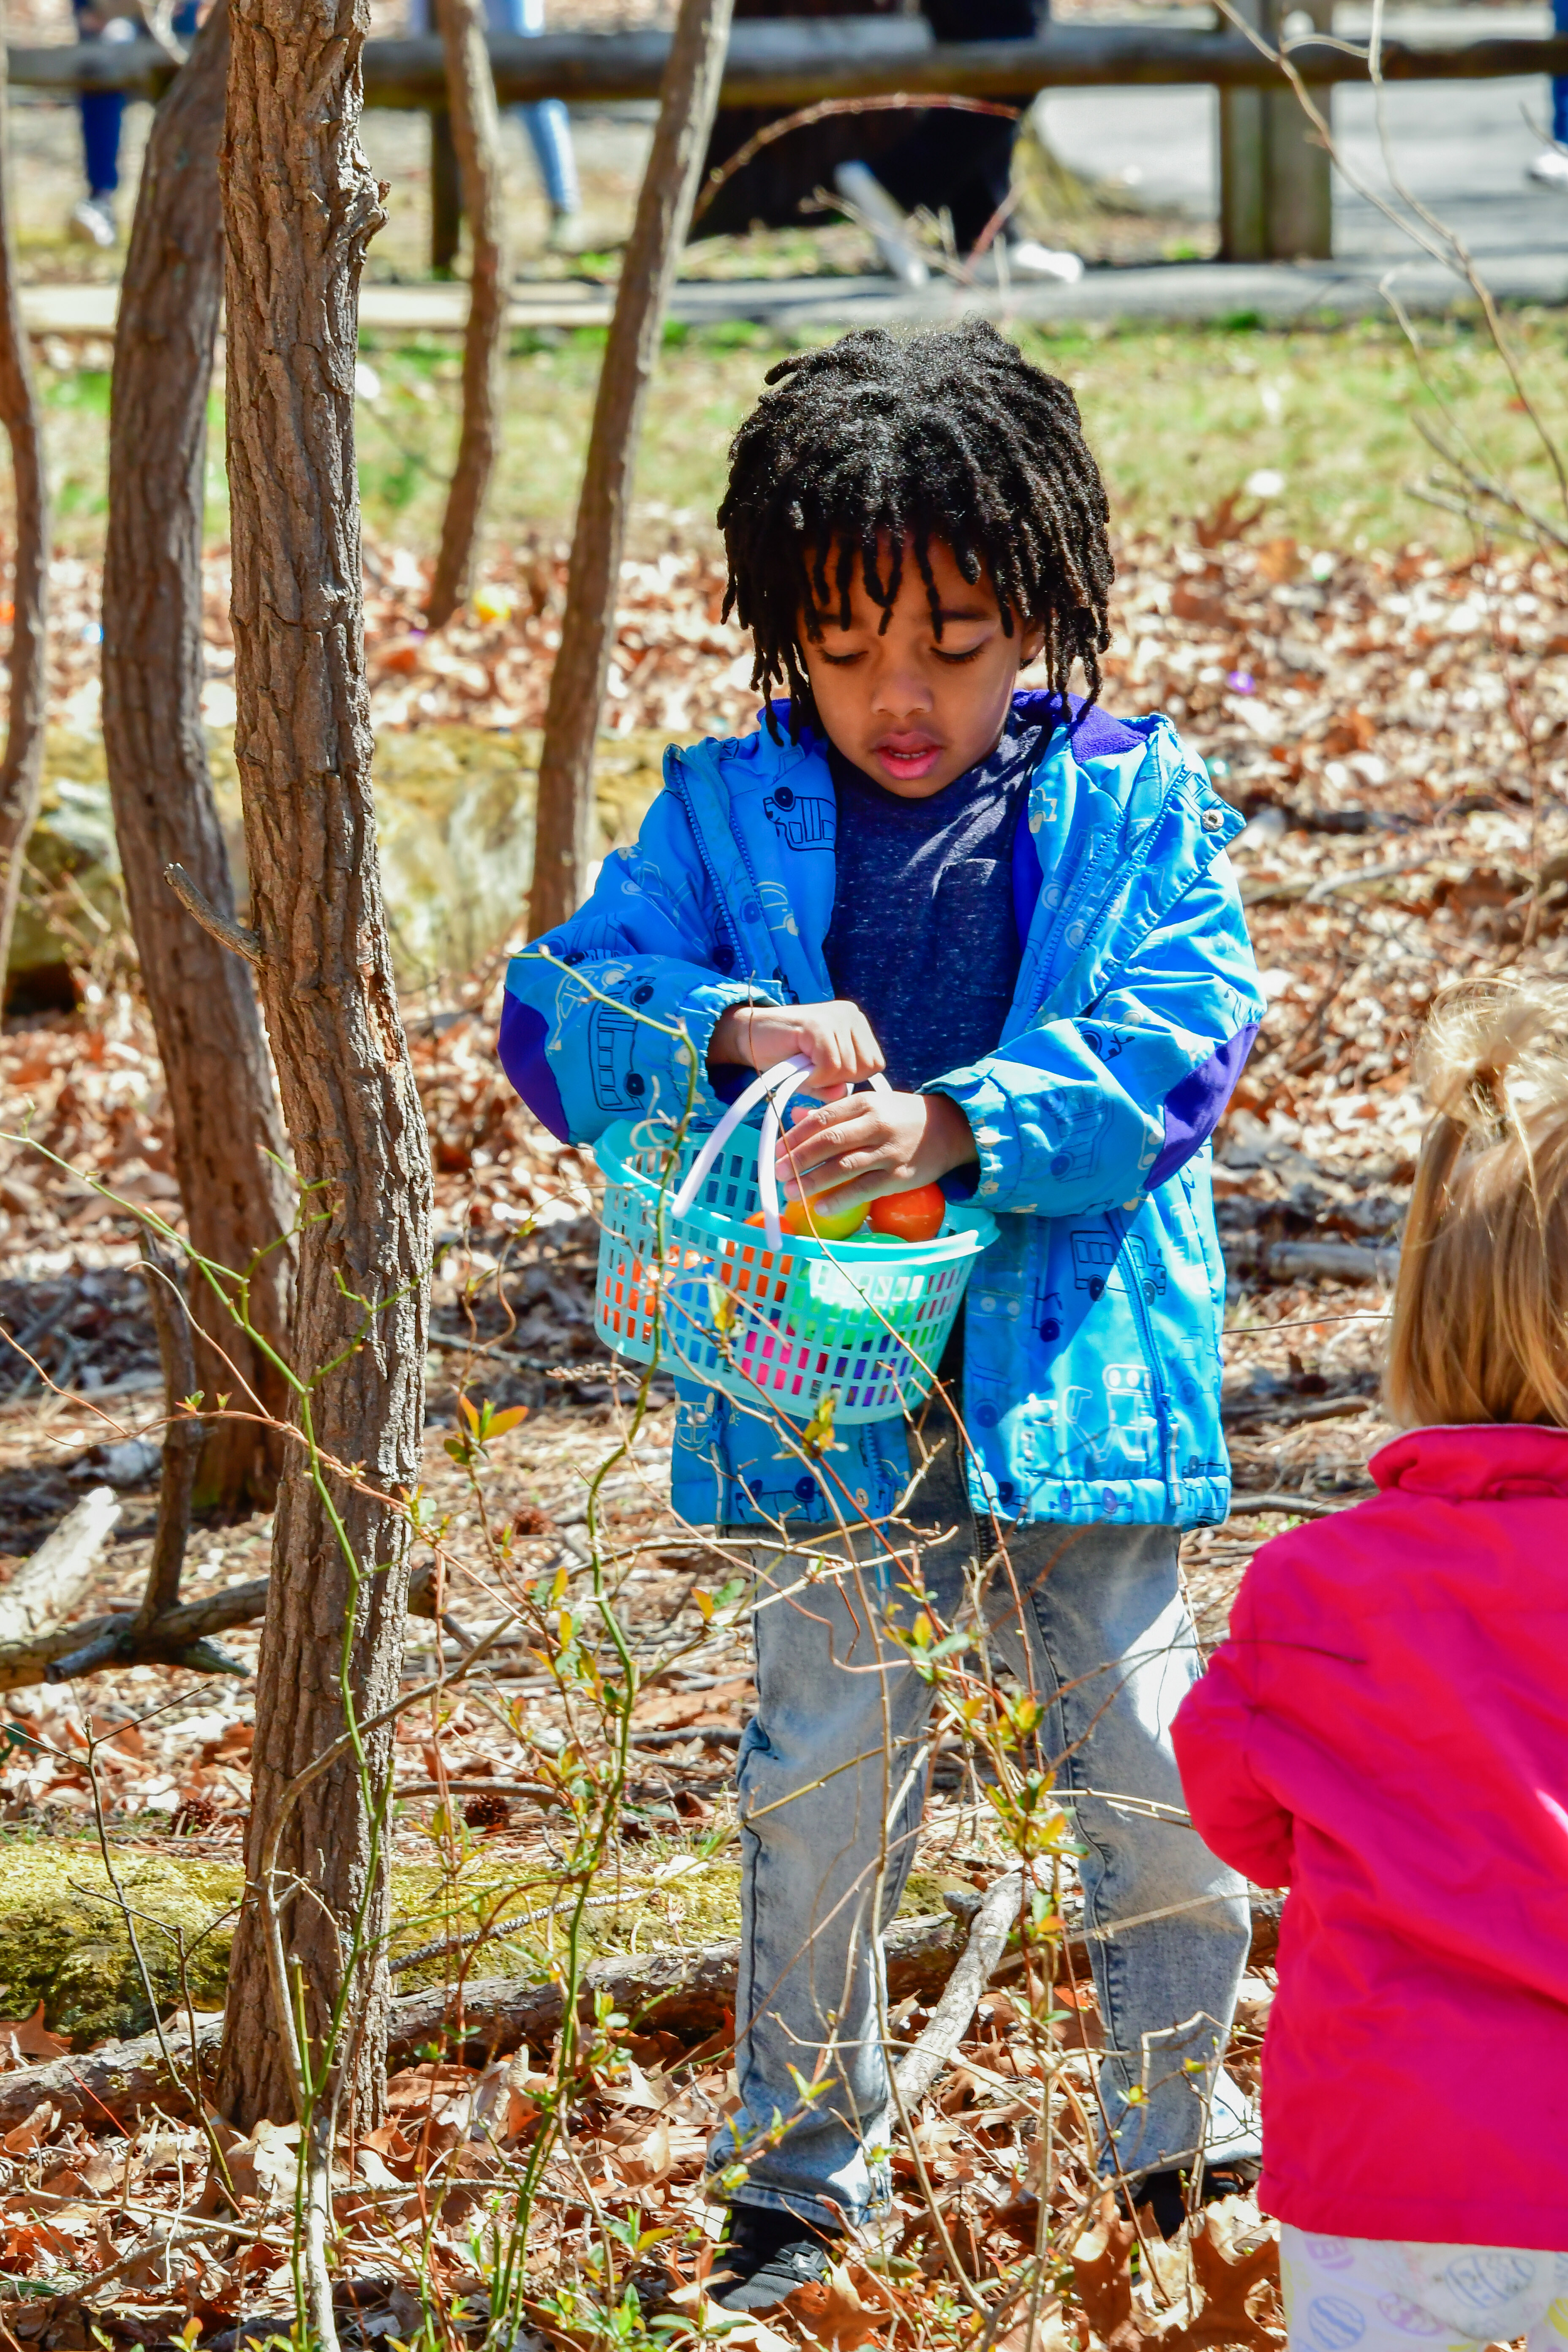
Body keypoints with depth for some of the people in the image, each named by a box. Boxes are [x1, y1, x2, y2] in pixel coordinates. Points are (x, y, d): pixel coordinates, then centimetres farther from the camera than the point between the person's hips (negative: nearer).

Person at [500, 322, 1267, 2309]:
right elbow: (554, 1011, -4)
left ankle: (1182, 2140, 24)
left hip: (1072, 1371, -1)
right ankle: (801, 2174, 22)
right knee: (823, 1783, 7)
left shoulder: (1134, 806, -1)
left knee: (1150, 1767, 4)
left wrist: (958, 1126, -28)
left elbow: (1174, 1041, -13)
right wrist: (725, 1031, -24)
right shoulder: (724, 812, 3)